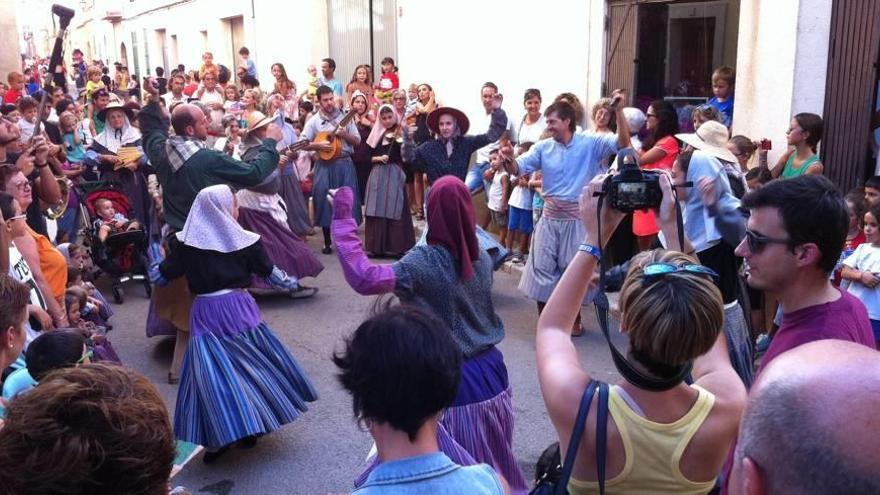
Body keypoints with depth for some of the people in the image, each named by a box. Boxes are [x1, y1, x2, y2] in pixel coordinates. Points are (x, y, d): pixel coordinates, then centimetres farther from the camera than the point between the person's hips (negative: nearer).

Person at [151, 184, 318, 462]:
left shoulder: (186, 243, -1)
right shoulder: (244, 240, -3)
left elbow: (159, 276, 6)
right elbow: (269, 272, 7)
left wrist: (158, 262, 28)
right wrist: (291, 283, 26)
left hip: (205, 314, 0)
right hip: (238, 309, 0)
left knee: (212, 371, 4)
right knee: (250, 363, 15)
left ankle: (218, 438, 3)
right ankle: (252, 424, 22)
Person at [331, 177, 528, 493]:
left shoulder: (423, 262, -22)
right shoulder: (482, 257, -2)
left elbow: (364, 279, -31)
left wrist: (343, 218, -26)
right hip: (489, 368, 6)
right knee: (490, 459, 24)